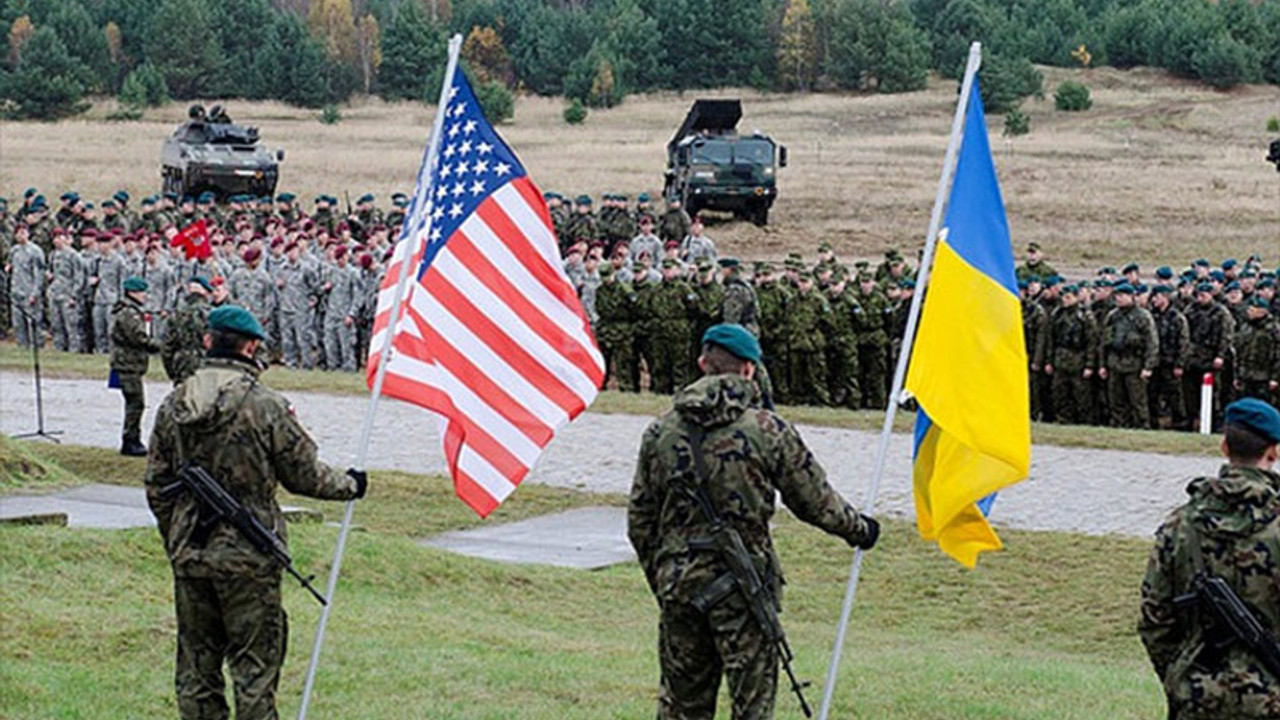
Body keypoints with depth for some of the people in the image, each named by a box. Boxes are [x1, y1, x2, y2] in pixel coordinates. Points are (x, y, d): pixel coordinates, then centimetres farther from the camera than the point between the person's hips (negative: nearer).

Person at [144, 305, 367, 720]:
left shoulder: (174, 405, 4)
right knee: (254, 664, 2)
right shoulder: (266, 407, -12)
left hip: (189, 558, 5)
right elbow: (304, 476, -4)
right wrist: (350, 486, 15)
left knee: (196, 667, 12)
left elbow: (156, 486, 10)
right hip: (247, 560, -5)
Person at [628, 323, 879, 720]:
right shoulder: (768, 430, -7)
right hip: (744, 588, -4)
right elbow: (816, 503, 2)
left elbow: (640, 522, 9)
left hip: (678, 586, 4)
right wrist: (859, 528, 21)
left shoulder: (660, 432, 4)